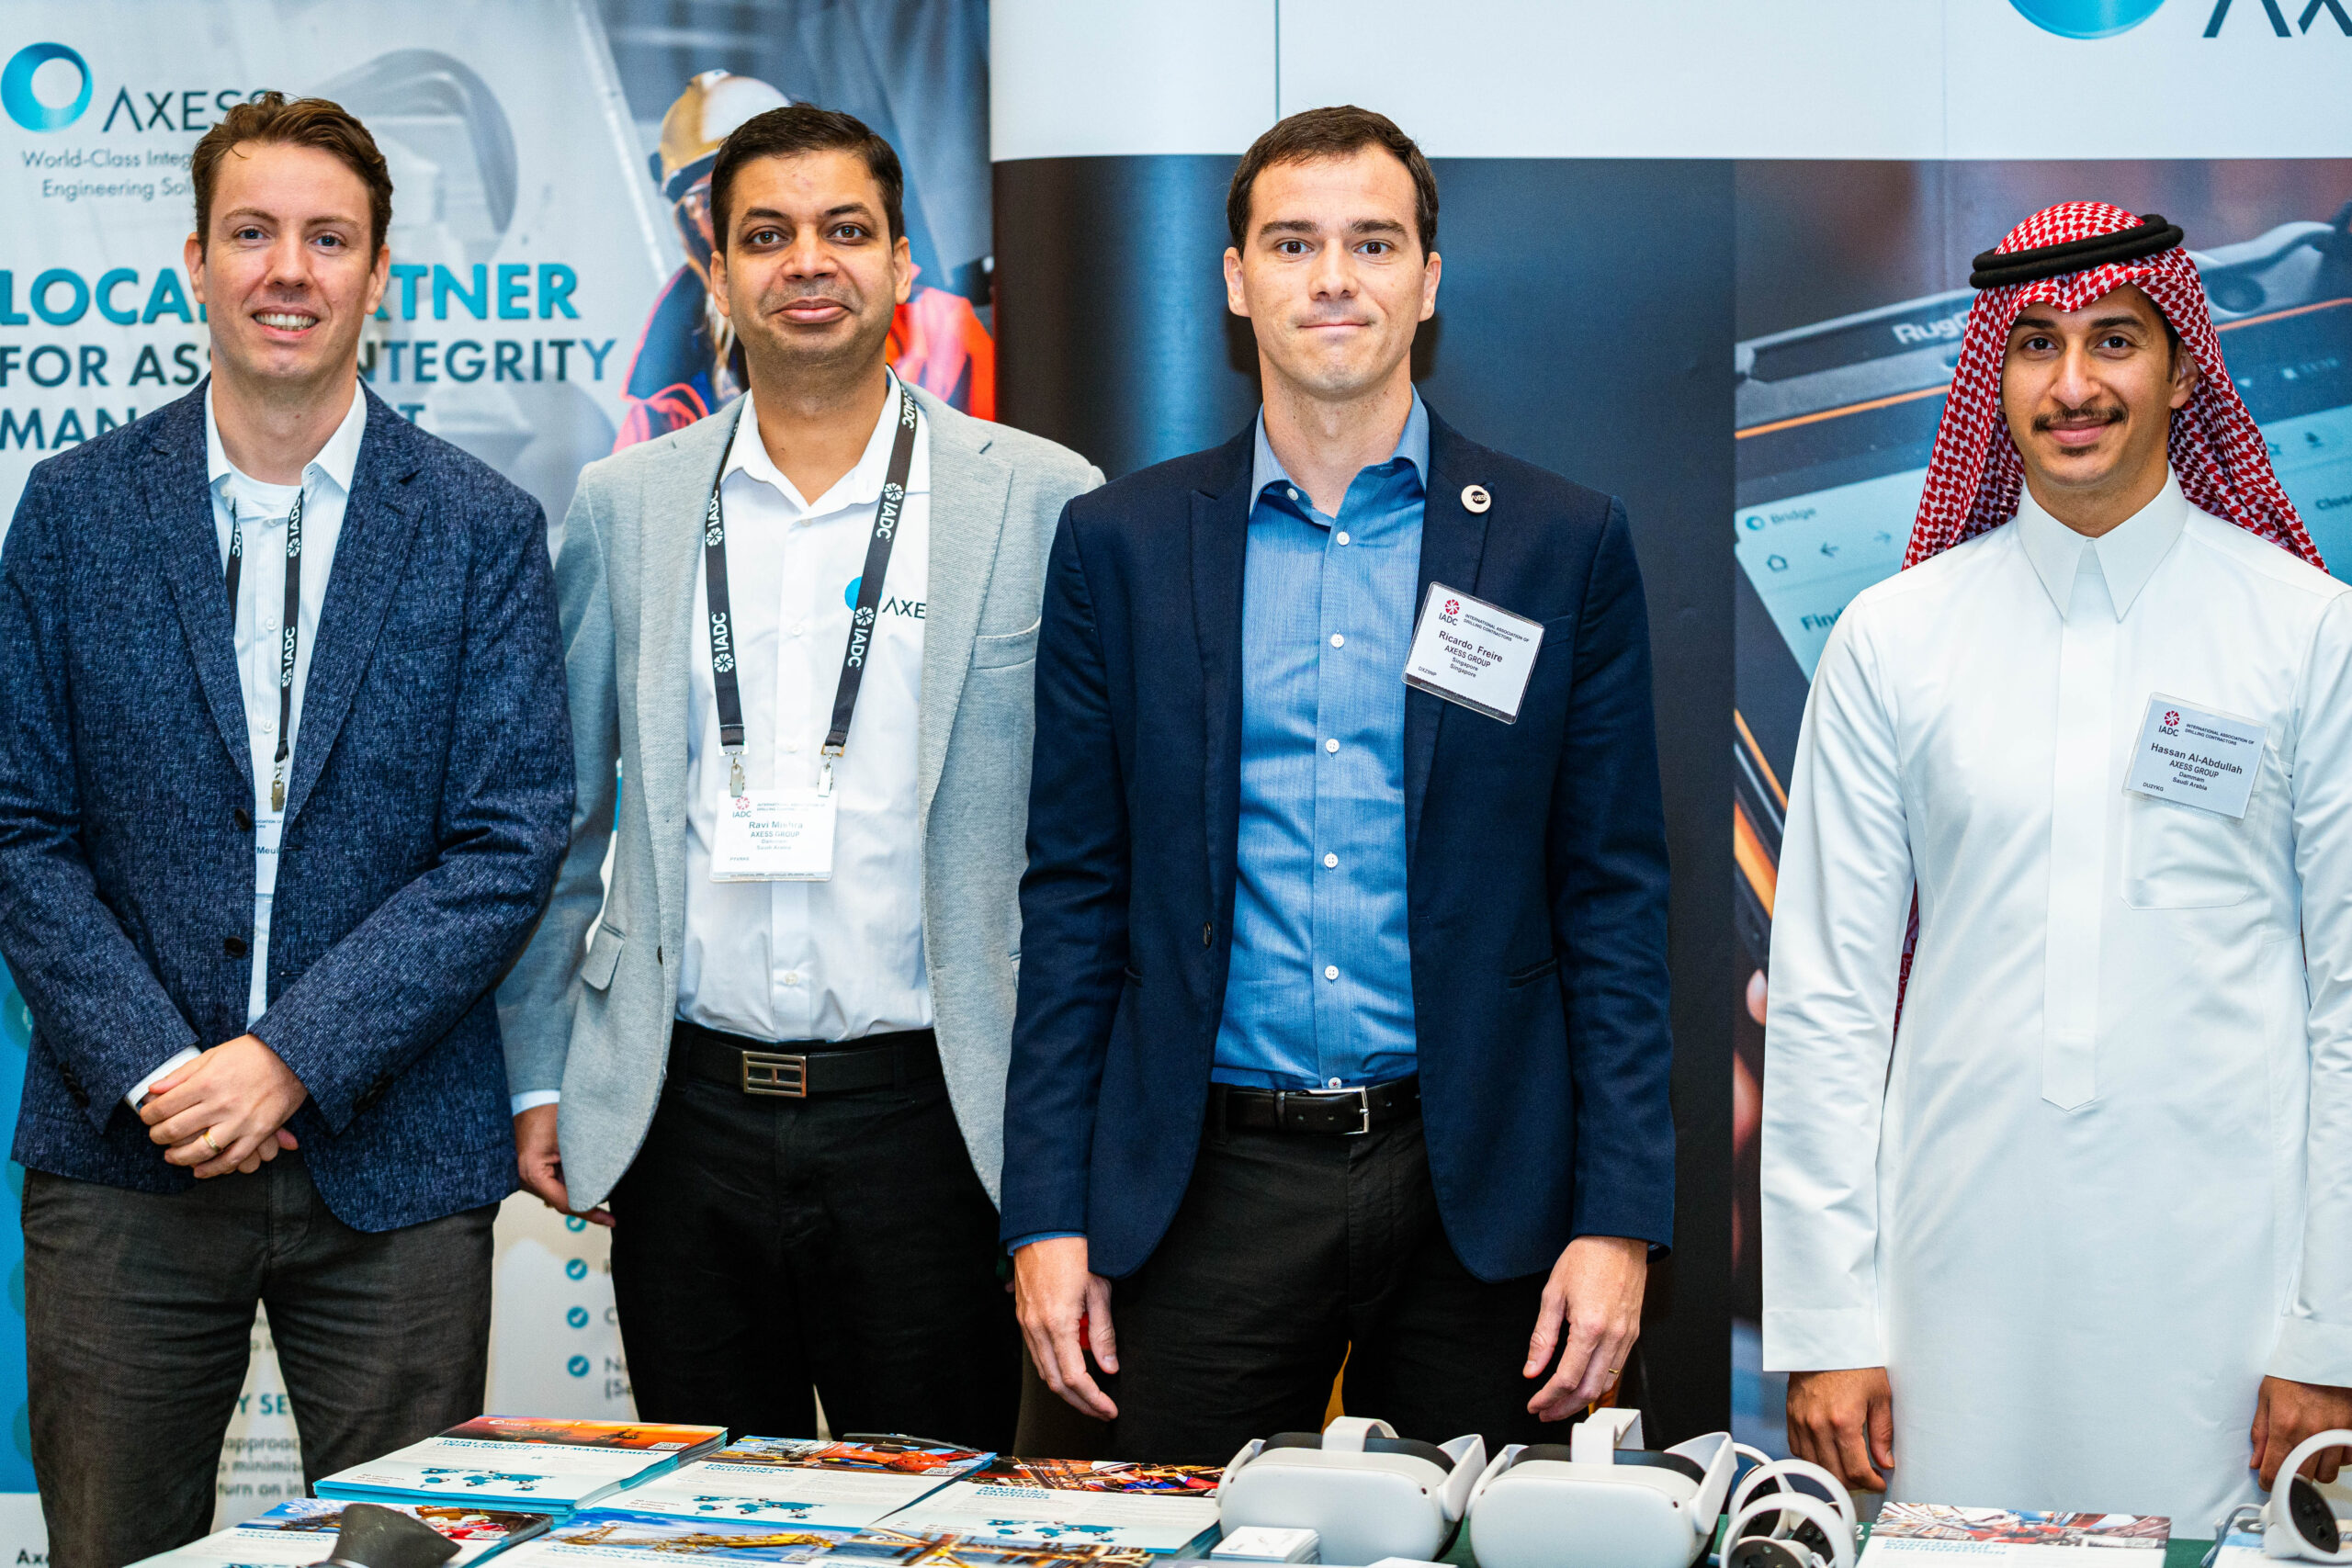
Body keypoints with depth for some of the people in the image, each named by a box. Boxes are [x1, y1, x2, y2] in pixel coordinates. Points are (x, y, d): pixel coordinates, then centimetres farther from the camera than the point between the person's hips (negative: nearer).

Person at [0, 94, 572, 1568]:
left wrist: (292, 1057, -12)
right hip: (125, 1157, 1)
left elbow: (512, 842, -4)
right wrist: (149, 1070, -9)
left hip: (393, 1162, -1)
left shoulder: (485, 530, 1)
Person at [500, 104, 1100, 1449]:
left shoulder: (1042, 502, 0)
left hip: (928, 1117, -2)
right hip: (685, 1117, 3)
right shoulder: (627, 505, 8)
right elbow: (555, 813, 14)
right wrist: (540, 1074, 10)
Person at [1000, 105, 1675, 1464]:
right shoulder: (1119, 545, 5)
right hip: (1209, 1184, 1)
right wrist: (1049, 1213, 0)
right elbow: (1075, 893, 6)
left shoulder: (1566, 545, 3)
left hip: (1474, 1190, 0)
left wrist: (1621, 1219, -4)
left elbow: (1613, 894, 2)